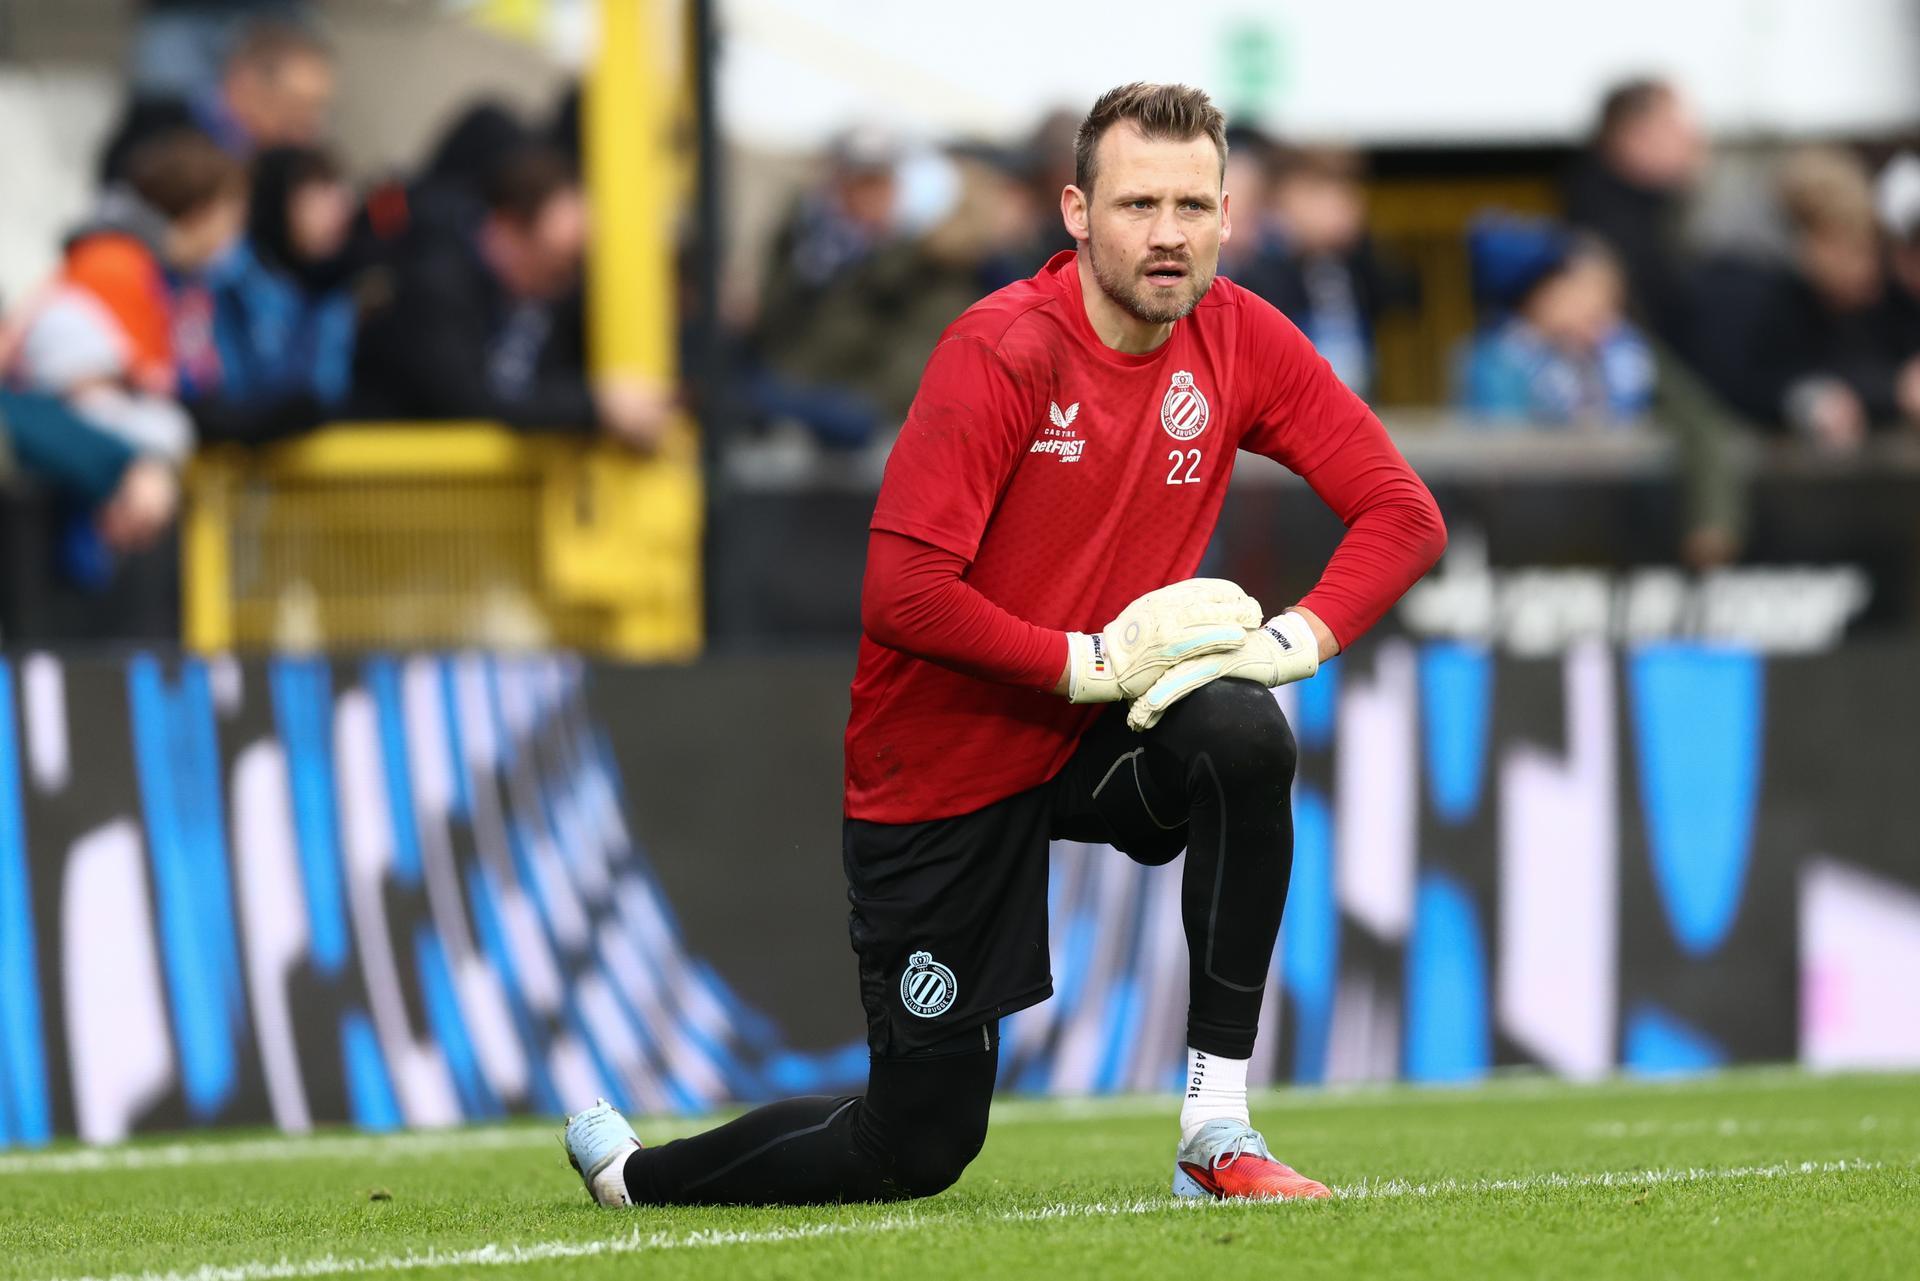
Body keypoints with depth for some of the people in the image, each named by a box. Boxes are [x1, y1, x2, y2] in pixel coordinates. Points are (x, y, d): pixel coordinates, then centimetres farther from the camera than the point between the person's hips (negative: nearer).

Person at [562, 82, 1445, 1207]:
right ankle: (628, 1168, 28)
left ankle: (1217, 1129, -20)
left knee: (1243, 735, -31)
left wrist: (1294, 639, -23)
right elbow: (902, 593, -28)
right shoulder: (1003, 352, -22)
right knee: (919, 1149, 0)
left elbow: (1404, 513, -7)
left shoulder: (1239, 339, -6)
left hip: (1095, 743, 4)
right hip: (943, 775, -4)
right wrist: (1093, 663, -28)